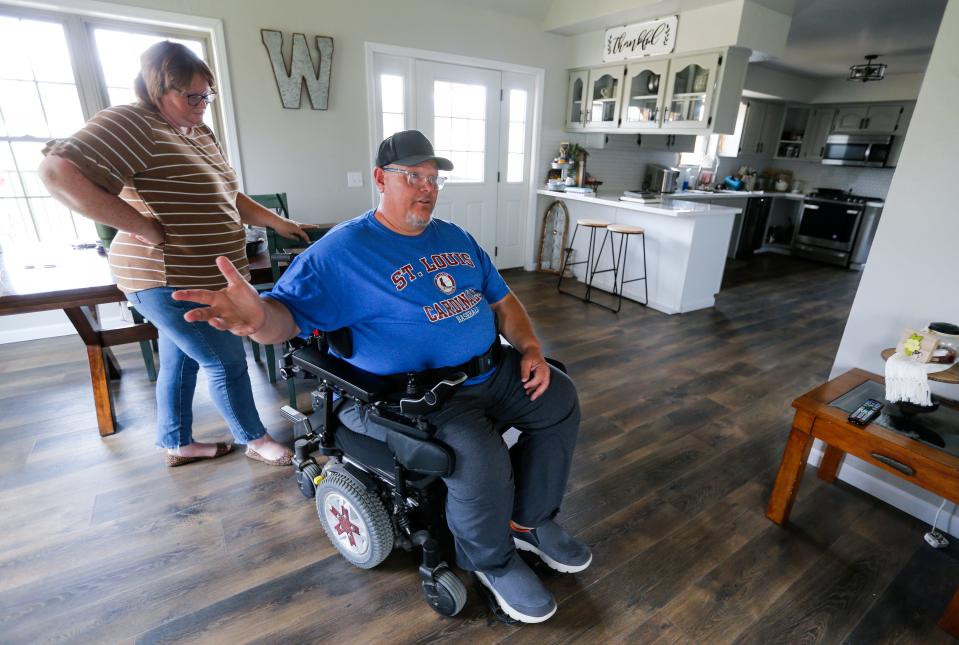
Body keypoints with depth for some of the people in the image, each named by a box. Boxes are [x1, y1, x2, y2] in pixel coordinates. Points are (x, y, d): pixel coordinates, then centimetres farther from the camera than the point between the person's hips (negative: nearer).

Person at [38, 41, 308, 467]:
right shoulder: (131, 124, -16)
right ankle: (255, 440, 21)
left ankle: (177, 444, 36)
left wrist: (276, 221, 9)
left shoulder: (199, 134, 13)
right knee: (227, 363, 1)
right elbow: (58, 173, -26)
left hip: (195, 278, 9)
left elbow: (226, 197, 18)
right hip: (170, 282, -9)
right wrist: (145, 227, -26)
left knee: (181, 361, 18)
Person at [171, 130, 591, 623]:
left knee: (560, 401, 7)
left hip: (489, 372, 9)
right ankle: (490, 560, 6)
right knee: (480, 458, -30)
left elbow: (502, 300, 16)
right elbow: (289, 313, -16)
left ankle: (530, 520, 23)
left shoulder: (455, 238, 13)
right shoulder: (342, 249, -8)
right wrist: (257, 315, -42)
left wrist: (530, 349, 0)